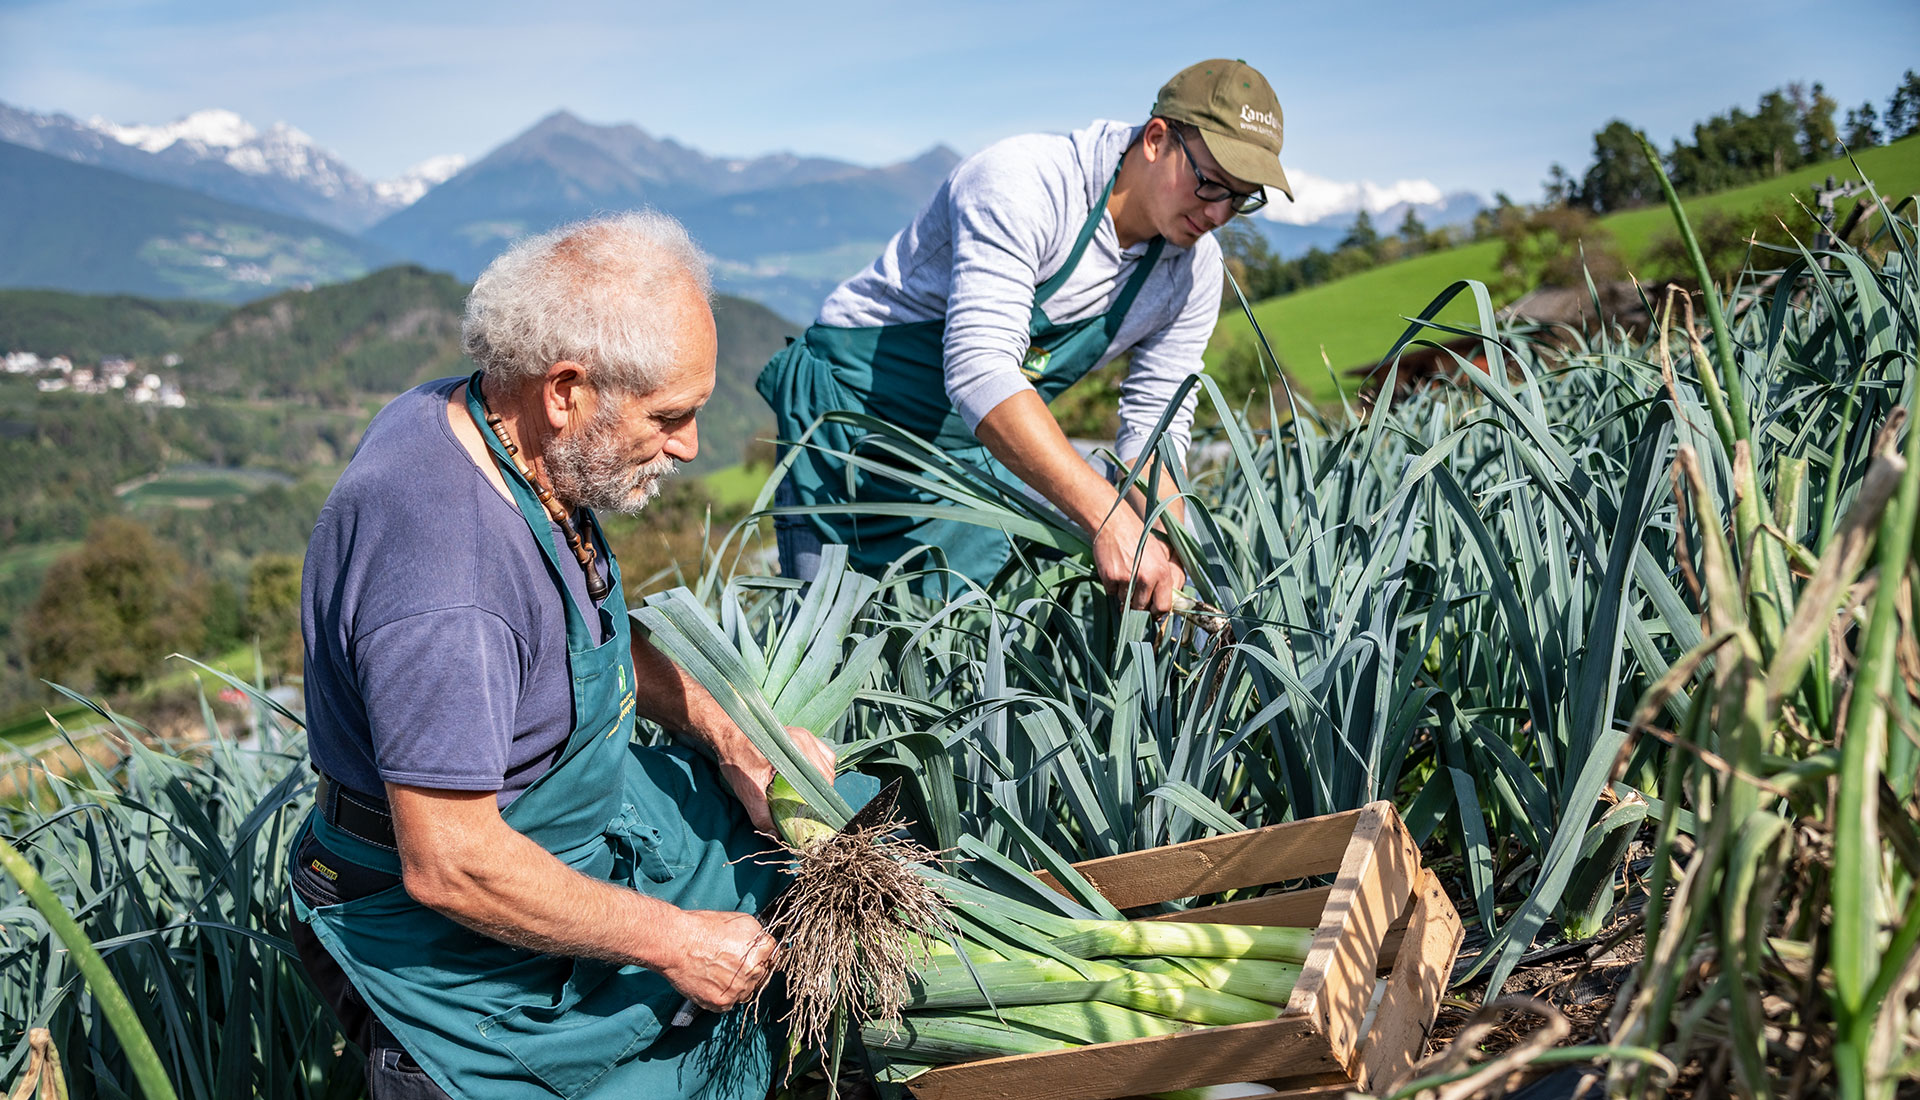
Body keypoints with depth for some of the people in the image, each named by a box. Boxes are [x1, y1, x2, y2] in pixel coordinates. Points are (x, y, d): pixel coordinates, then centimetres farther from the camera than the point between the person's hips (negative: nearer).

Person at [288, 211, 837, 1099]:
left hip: (580, 817, 9)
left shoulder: (479, 421, -6)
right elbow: (449, 867, -32)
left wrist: (727, 735, -1)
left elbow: (591, 628, 11)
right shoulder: (442, 569, -37)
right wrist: (668, 940, -22)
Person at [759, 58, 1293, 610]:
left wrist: (1166, 551, -20)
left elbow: (1152, 425, -1)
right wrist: (1106, 517, -46)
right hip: (853, 423, -5)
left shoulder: (1194, 272, -5)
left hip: (980, 455, 6)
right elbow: (979, 368, -38)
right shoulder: (1020, 183, -28)